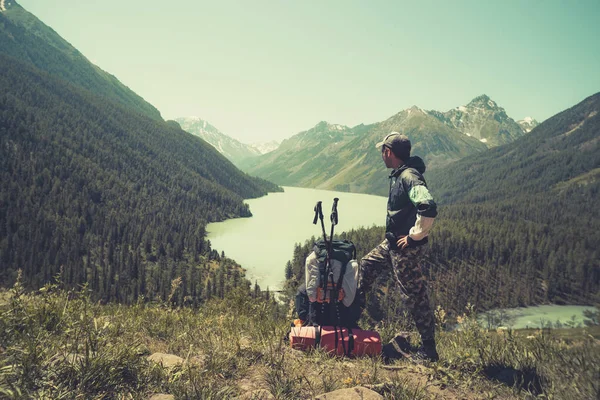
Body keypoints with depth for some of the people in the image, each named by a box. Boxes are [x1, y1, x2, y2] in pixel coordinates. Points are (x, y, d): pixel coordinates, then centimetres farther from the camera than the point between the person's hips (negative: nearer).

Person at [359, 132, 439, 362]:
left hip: (406, 247, -10)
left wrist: (415, 236, -24)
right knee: (368, 264, 23)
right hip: (392, 242, 10)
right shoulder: (399, 174, 10)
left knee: (414, 296, -2)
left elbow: (428, 208, -36)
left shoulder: (409, 176, -22)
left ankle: (428, 349, 10)